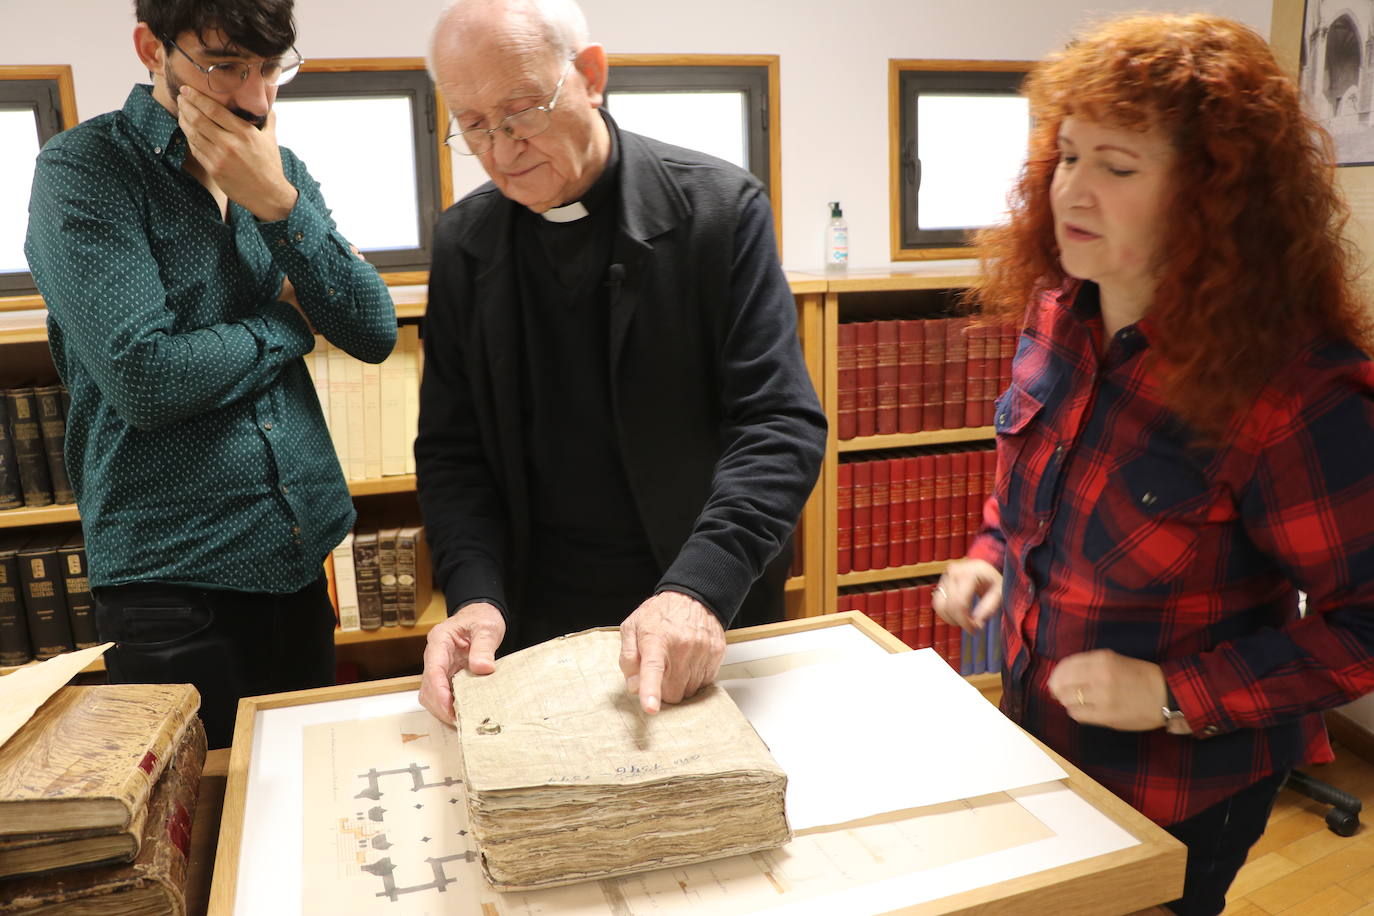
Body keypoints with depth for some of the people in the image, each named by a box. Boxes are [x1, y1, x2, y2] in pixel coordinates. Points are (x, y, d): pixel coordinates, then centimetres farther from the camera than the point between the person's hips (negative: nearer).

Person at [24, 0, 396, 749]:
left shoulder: (281, 173, 7)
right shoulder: (82, 170, -9)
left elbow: (374, 334, -3)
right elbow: (142, 378, -20)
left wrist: (279, 204, -14)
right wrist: (289, 323, -6)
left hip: (303, 563, 5)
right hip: (174, 583, -5)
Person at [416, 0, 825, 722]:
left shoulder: (720, 207, -12)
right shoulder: (463, 242, -1)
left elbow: (780, 423, -18)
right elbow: (451, 452, -1)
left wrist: (701, 589, -32)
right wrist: (475, 598, -18)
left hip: (710, 617, -2)